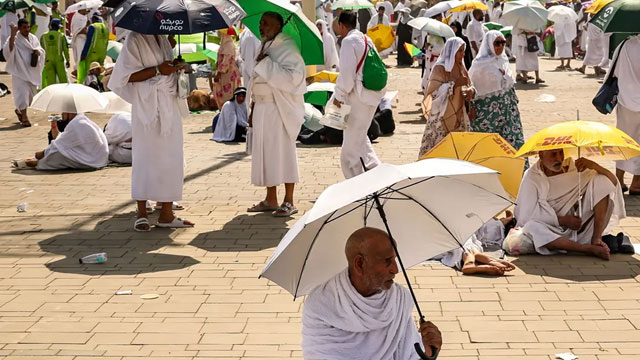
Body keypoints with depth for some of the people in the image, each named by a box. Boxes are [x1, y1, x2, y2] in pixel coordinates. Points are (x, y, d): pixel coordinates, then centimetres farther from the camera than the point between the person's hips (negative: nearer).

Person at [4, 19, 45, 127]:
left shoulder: (33, 38, 8)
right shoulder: (15, 39, -10)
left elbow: (41, 50, 15)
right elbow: (8, 49, -26)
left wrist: (38, 51, -9)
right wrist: (12, 34, -35)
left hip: (32, 71, 6)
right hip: (19, 71, -6)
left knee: (31, 93, 15)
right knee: (22, 92, -11)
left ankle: (19, 110, 38)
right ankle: (24, 117, -3)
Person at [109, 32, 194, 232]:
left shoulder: (163, 39, 15)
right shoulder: (134, 40, -7)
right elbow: (128, 75, -14)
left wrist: (175, 66, 9)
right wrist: (157, 70, -19)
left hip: (169, 105, 7)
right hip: (148, 106, -7)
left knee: (171, 158, 5)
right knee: (146, 157, -3)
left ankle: (166, 214, 10)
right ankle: (142, 214, 5)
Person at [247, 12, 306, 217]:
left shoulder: (287, 48, -10)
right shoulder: (265, 47, 14)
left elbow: (292, 77, -24)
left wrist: (267, 63, -20)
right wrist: (253, 110, 17)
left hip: (280, 109, -8)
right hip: (262, 108, 8)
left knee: (282, 152, -4)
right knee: (265, 152, 9)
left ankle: (289, 202, 2)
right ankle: (270, 200, 18)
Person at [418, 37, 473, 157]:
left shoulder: (461, 68, 10)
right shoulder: (440, 68, -11)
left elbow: (469, 86, 18)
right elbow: (435, 92, -18)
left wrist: (470, 91, -6)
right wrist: (455, 84, -23)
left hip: (459, 115, 7)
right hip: (442, 115, -7)